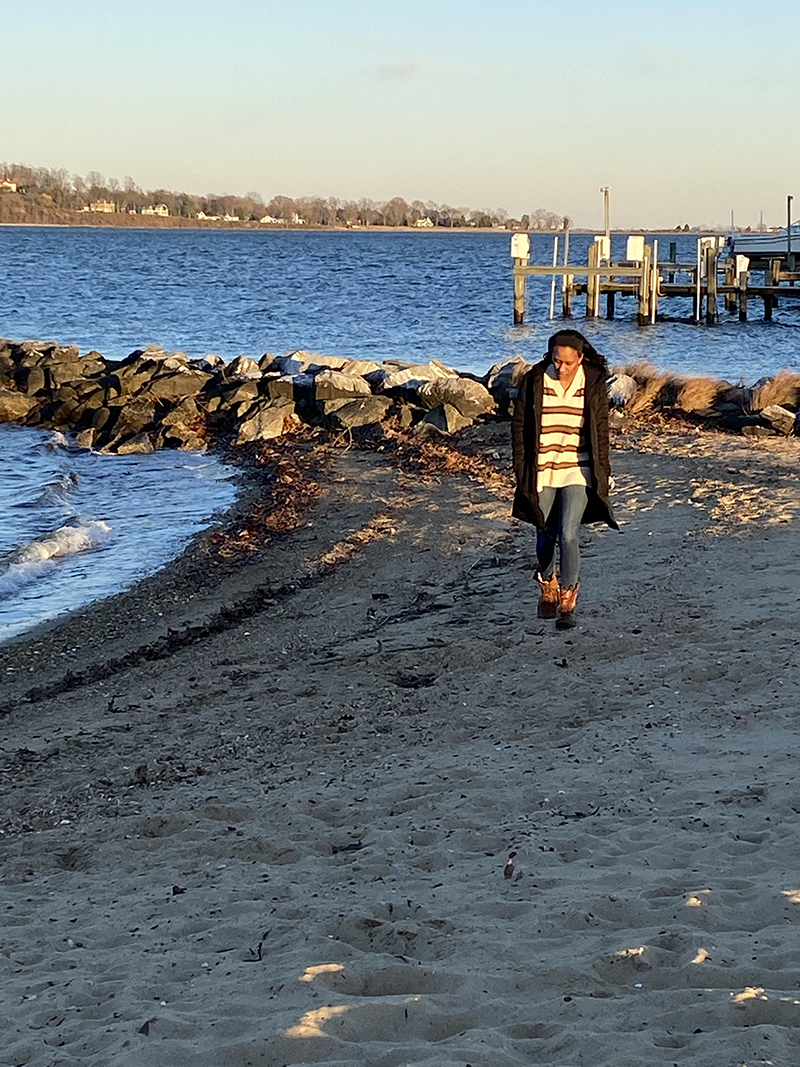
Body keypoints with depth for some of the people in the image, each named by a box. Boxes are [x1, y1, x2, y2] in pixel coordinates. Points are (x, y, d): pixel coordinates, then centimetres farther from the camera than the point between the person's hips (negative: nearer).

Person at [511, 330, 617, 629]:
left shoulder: (594, 384, -5)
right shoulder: (534, 382, -6)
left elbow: (601, 432, 4)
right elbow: (519, 426, 1)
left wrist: (602, 473, 5)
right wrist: (521, 469, 0)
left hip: (577, 471, -1)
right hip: (542, 471, 1)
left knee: (568, 536, -14)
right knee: (546, 537, 12)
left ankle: (568, 603, -2)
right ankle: (547, 588, 39)